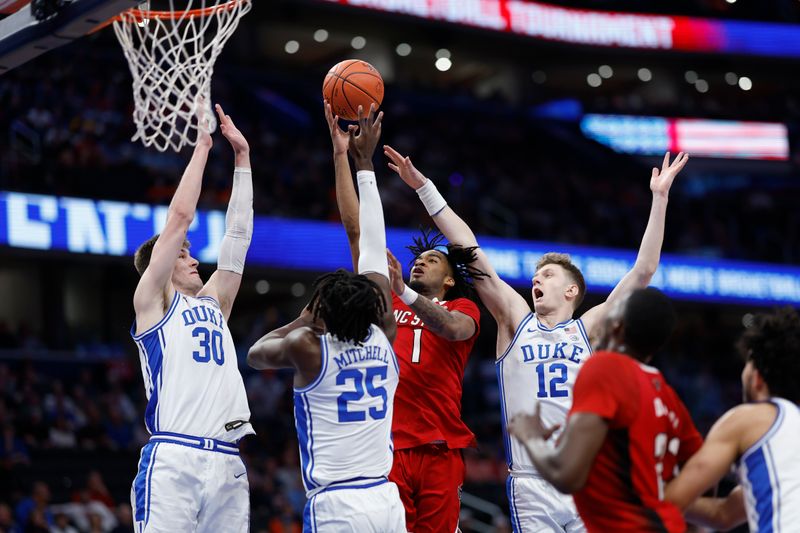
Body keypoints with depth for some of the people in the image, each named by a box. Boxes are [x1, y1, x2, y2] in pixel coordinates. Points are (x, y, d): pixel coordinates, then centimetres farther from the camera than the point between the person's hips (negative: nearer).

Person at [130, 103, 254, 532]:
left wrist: (242, 157, 21)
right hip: (173, 460, -6)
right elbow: (180, 215, 1)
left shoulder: (212, 303, 24)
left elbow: (237, 233, 22)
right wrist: (202, 145, 7)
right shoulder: (152, 300, 7)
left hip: (227, 463, 6)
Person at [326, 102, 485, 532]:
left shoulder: (463, 308, 13)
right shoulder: (387, 301, 18)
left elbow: (453, 328, -13)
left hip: (440, 450, -1)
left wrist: (404, 291, -26)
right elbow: (355, 229, 13)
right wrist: (341, 154, 8)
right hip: (386, 446, 1)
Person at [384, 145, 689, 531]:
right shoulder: (516, 322, 13)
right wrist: (424, 187, 7)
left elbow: (643, 271, 7)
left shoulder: (588, 329, 12)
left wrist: (659, 197, 4)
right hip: (531, 487, 0)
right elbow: (472, 253, 10)